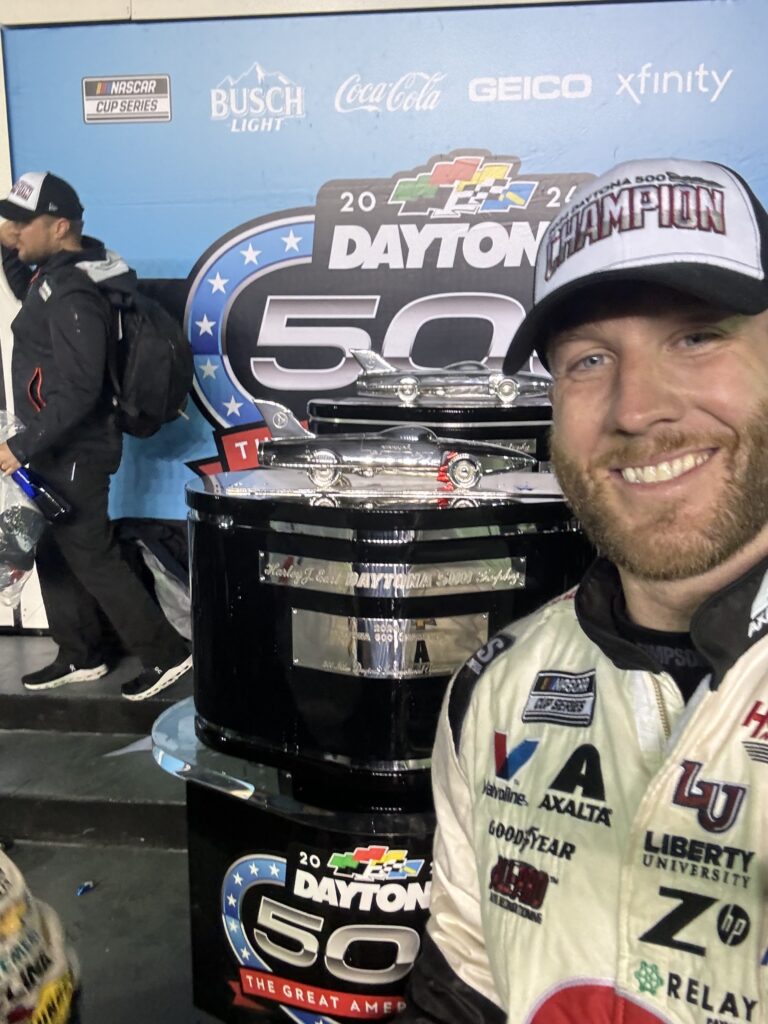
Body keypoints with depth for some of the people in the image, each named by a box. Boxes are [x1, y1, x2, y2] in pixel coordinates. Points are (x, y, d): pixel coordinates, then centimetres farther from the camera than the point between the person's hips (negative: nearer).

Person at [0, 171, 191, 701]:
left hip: (74, 453, -10)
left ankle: (166, 654, 11)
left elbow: (78, 390, -28)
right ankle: (81, 656, 31)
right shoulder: (56, 272, 7)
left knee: (91, 556, -1)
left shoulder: (73, 295, -23)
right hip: (59, 449, 10)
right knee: (56, 552, 17)